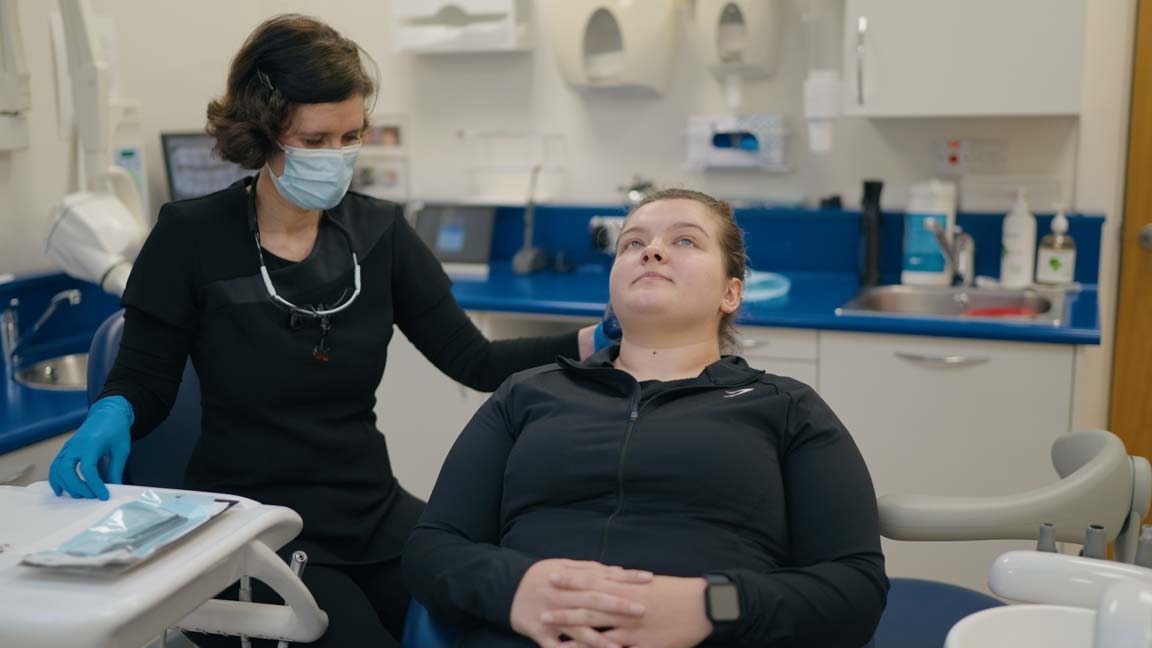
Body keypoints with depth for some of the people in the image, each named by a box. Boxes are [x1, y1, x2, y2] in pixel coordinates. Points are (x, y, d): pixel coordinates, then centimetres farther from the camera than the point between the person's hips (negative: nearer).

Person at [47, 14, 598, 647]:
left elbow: (474, 360, 0)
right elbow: (143, 377, 1)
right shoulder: (192, 236, -7)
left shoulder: (379, 232, 2)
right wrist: (111, 416, -22)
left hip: (372, 512, 4)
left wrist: (595, 342, -13)